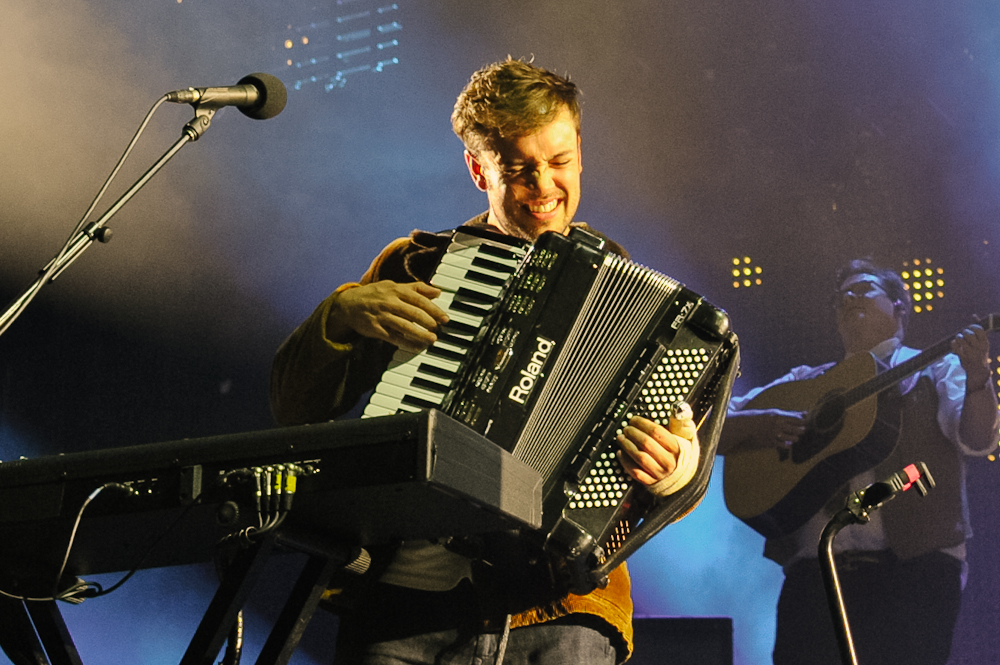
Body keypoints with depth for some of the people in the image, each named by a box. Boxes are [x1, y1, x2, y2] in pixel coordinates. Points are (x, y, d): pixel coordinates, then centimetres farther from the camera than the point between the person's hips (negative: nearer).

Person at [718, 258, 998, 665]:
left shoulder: (935, 371, 14)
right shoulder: (805, 383, 21)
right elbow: (712, 429, 17)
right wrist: (762, 423, -4)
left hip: (915, 560, -2)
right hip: (817, 565, 2)